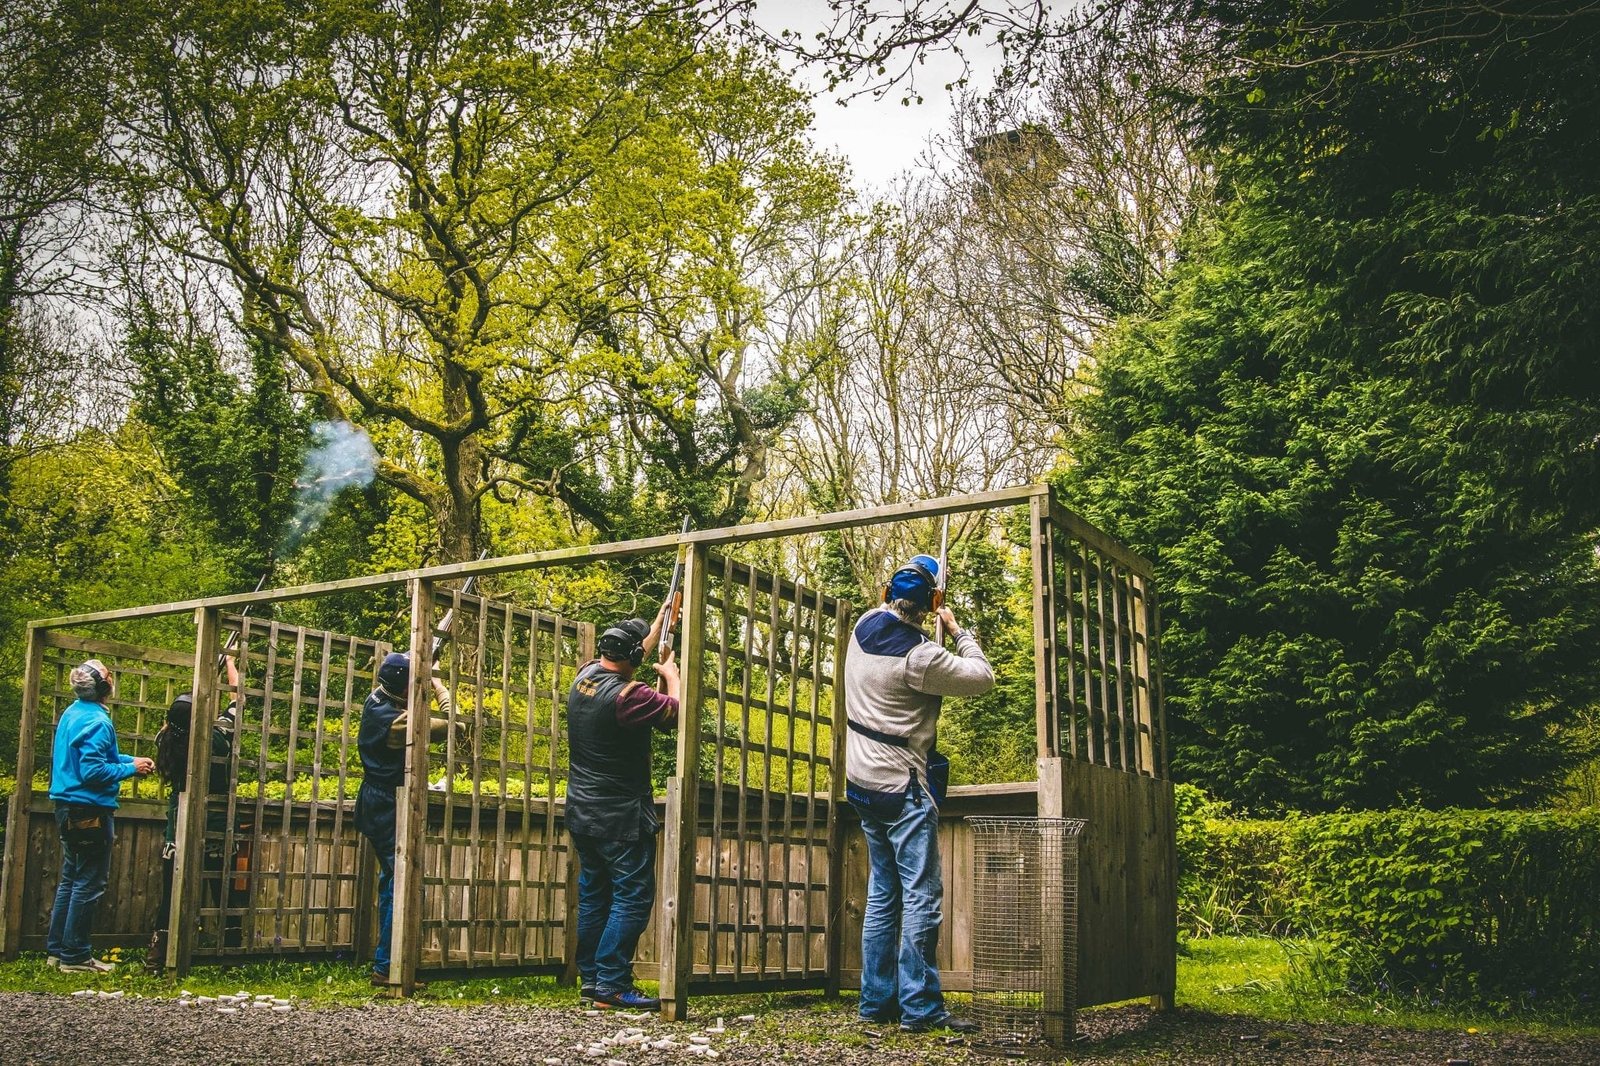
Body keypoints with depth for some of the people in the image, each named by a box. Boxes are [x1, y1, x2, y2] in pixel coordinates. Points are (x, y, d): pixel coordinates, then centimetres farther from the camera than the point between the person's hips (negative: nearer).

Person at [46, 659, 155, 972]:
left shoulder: (72, 713, 11)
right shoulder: (97, 721, -19)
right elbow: (93, 771, -24)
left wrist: (130, 759, 12)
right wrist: (131, 768, -12)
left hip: (68, 809, 10)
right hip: (90, 811, -10)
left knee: (70, 879, 16)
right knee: (89, 884, -2)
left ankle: (57, 949, 21)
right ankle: (75, 955, 2)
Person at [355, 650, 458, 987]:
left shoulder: (375, 701, 1)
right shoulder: (399, 721, -26)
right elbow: (449, 724, -23)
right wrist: (439, 685, -9)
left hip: (376, 805, 11)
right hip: (390, 809, -11)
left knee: (391, 879, 19)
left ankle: (384, 958, 28)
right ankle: (385, 967, -10)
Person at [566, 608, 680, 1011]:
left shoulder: (584, 676, 2)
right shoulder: (627, 695, -23)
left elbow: (626, 658, 21)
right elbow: (677, 711, -12)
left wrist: (661, 620, 28)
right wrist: (671, 673, 7)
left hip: (581, 811, 9)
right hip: (621, 815, -9)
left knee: (593, 895, 14)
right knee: (633, 897, -4)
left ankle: (590, 979, 18)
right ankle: (611, 985, -6)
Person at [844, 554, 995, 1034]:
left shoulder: (865, 625, 1)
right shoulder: (919, 656, -21)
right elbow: (981, 677, -11)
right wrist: (958, 629, 1)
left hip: (864, 781, 9)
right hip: (903, 787, -8)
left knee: (882, 894, 13)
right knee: (921, 895, -4)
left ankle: (876, 1000, 17)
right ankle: (920, 1007, -4)